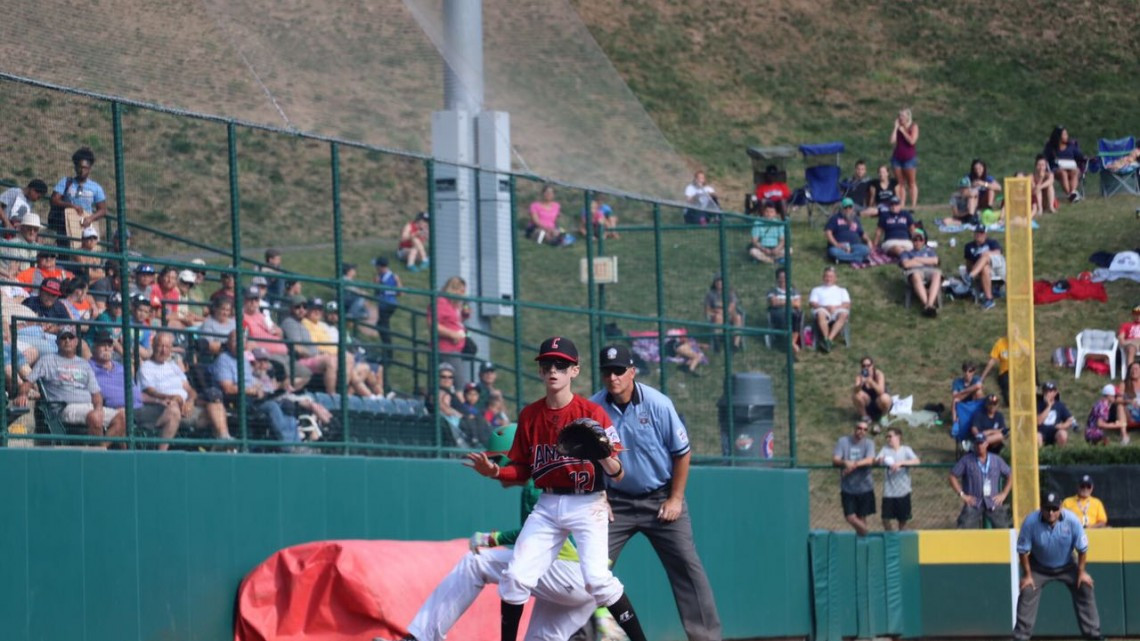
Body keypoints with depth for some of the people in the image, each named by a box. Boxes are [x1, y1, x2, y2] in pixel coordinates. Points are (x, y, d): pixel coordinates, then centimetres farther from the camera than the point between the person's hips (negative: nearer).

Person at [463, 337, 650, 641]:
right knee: (515, 577, -3)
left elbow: (617, 475, -11)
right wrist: (495, 472, -10)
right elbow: (521, 471, 10)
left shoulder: (592, 413, -9)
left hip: (587, 504, -5)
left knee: (597, 578, -21)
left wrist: (603, 454, -33)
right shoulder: (529, 415, 5)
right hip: (547, 505, 5)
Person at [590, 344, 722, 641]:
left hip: (661, 498, -1)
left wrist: (675, 499, -5)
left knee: (687, 567, -4)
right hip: (616, 501, 1)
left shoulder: (658, 404, -14)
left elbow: (682, 453, -4)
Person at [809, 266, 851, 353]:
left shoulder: (842, 290, 31)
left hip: (837, 311, 1)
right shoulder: (817, 290, 29)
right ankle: (826, 339, -46)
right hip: (823, 310, -1)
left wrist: (836, 307, -8)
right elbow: (812, 303, 11)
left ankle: (829, 339, -47)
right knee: (821, 313, -39)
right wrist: (825, 307, -8)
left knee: (843, 314, -37)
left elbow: (847, 304, 14)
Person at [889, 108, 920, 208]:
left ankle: (913, 205, -2)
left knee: (912, 183, -1)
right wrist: (896, 128, -4)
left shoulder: (913, 127, -2)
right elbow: (892, 141, -2)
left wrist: (903, 131, -9)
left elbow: (912, 141, -15)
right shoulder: (898, 127, 9)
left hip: (909, 157, -4)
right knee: (900, 183, 2)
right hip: (897, 157, 4)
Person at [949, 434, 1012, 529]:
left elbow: (1010, 476, 18)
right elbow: (953, 476, 4)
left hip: (993, 502, 2)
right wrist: (962, 494, -4)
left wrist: (1003, 494, 6)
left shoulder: (997, 460, 10)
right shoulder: (966, 460, 4)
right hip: (973, 503, -2)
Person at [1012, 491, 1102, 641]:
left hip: (1066, 566, 1)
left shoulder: (1072, 520, -27)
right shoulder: (1030, 521, -29)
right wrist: (1027, 575, -13)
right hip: (1039, 568, -1)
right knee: (1027, 592, -17)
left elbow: (1082, 548, -13)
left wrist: (1081, 572, -10)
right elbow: (1023, 550, -17)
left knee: (1085, 588, -6)